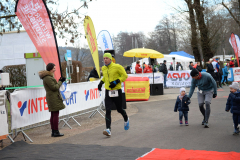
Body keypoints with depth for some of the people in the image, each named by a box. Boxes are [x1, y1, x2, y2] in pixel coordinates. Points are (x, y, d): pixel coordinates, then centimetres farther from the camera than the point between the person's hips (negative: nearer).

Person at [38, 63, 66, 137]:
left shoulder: (49, 76, 17)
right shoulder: (48, 78, -17)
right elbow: (54, 87, -18)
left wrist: (60, 81, 10)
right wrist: (60, 82, -7)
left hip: (52, 98, 11)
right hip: (54, 98, -11)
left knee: (53, 115, 12)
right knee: (55, 114, -7)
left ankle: (53, 132, 17)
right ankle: (56, 132, -4)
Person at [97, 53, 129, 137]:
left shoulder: (117, 67, -9)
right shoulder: (103, 68, 9)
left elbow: (125, 75, -7)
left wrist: (116, 82, -18)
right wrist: (101, 82, 12)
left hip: (117, 91, -4)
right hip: (108, 91, 4)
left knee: (119, 109, 12)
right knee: (108, 111, -10)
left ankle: (126, 119, 45)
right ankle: (108, 130, -15)